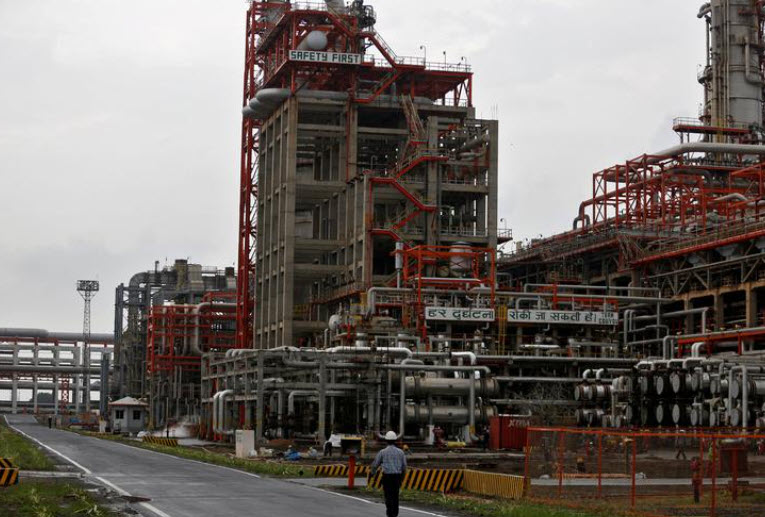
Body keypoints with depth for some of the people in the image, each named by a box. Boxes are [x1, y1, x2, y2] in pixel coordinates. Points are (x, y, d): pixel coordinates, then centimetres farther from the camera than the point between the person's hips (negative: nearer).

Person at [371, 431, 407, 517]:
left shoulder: (383, 452, -3)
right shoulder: (400, 452, 3)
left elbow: (375, 464, 5)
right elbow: (404, 466, 8)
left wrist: (372, 473, 24)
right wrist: (402, 477, 24)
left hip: (387, 476, -3)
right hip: (397, 476, 3)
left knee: (388, 496, -2)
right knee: (395, 495, 14)